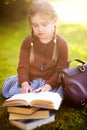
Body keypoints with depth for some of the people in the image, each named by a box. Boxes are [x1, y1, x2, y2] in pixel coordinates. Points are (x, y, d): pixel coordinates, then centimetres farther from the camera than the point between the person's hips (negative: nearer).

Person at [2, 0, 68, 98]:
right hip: (29, 80, 1)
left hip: (52, 82, -1)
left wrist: (48, 85, -25)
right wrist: (24, 83, -22)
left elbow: (61, 71, -9)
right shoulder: (27, 42, 0)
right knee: (7, 90, -19)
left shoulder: (61, 43, -7)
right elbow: (23, 66, -2)